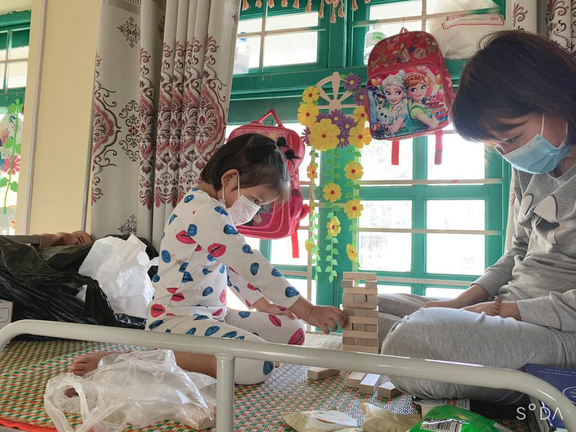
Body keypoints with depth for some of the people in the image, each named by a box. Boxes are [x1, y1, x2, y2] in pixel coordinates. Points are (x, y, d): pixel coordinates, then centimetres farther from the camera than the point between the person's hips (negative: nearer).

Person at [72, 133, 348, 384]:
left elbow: (234, 266, 20)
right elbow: (252, 265, -26)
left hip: (213, 315, 10)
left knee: (292, 332, 6)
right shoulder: (205, 213, -22)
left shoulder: (212, 210, 11)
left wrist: (259, 302, 11)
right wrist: (308, 311, -23)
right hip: (177, 320, -10)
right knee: (257, 364, -30)